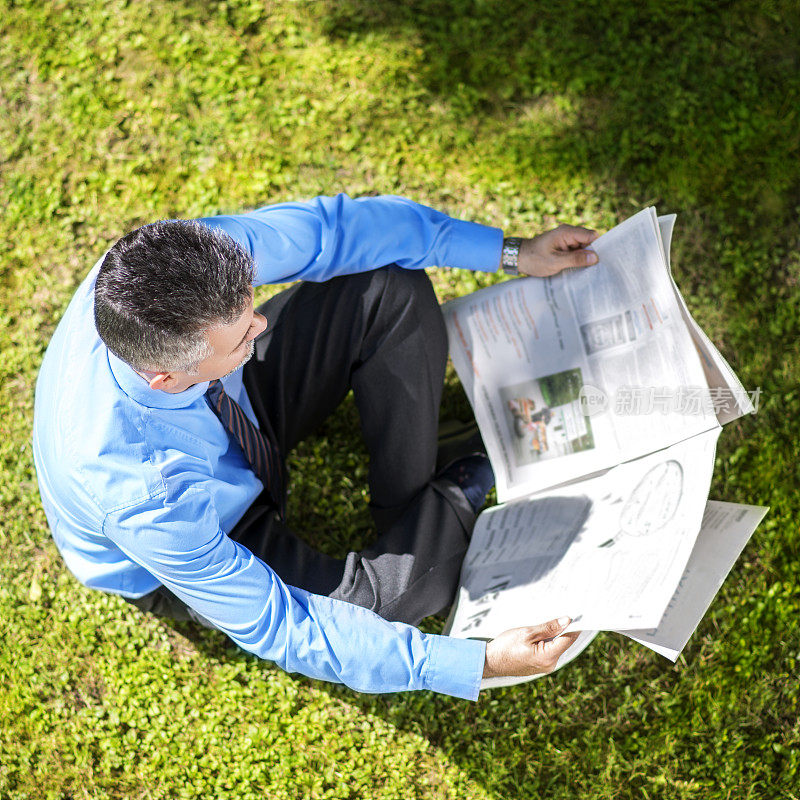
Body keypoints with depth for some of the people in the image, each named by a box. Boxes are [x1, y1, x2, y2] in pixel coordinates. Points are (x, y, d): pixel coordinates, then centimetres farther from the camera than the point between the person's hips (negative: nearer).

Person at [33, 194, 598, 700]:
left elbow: (328, 227, -17)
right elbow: (279, 628, -35)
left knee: (393, 286, -11)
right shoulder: (141, 492, -44)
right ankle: (455, 500, 8)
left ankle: (410, 508, 5)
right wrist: (478, 665, -38)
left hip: (230, 408, 5)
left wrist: (512, 252, -16)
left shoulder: (189, 261, -34)